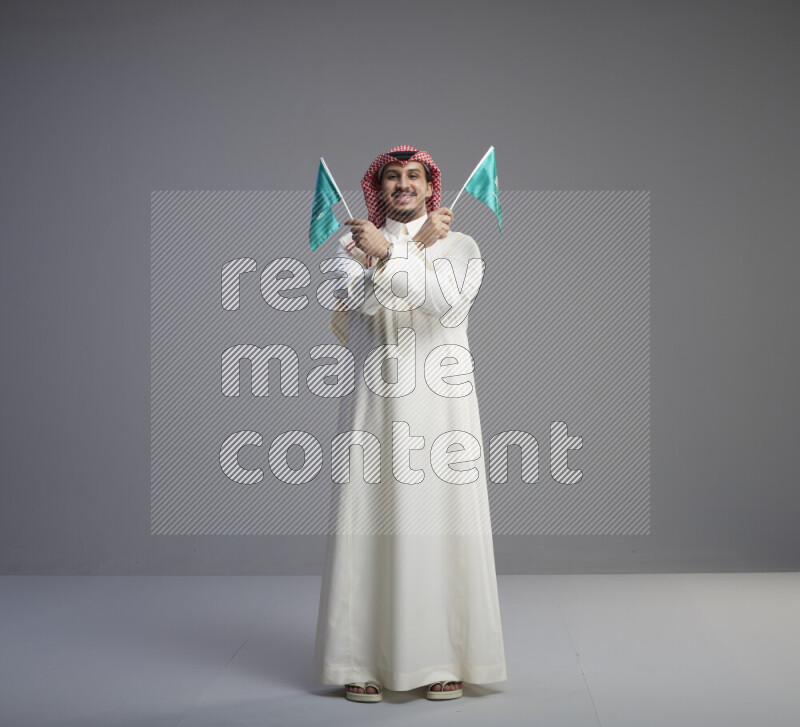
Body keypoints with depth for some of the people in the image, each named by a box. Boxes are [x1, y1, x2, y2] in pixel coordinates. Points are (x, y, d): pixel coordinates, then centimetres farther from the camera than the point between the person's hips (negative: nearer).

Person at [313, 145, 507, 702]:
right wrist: (419, 244, -12)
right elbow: (364, 299, -10)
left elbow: (449, 301, -12)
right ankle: (365, 662, 6)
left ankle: (446, 662, 8)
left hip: (441, 406, 0)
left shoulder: (461, 246, 8)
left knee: (442, 526, -1)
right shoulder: (355, 245, 11)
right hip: (376, 404, 1)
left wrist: (390, 252, -19)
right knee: (372, 526, -2)